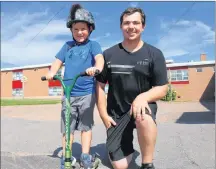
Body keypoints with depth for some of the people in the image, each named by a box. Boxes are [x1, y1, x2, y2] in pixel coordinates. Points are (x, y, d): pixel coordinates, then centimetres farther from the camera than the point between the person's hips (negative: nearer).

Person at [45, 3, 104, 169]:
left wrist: (96, 68, -36)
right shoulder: (67, 46, 14)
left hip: (87, 92, -2)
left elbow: (99, 58, -13)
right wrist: (51, 72, -12)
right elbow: (58, 61, 9)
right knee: (67, 127, 8)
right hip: (68, 93, 3)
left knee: (86, 125, 8)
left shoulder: (93, 44, 4)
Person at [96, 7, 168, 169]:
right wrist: (104, 115, -4)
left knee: (144, 118, -40)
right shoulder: (109, 54, -2)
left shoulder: (155, 54, -4)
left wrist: (143, 97, -28)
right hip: (116, 113, 2)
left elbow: (162, 88, -7)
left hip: (142, 106, -1)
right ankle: (127, 147, 33)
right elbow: (100, 86, 3)